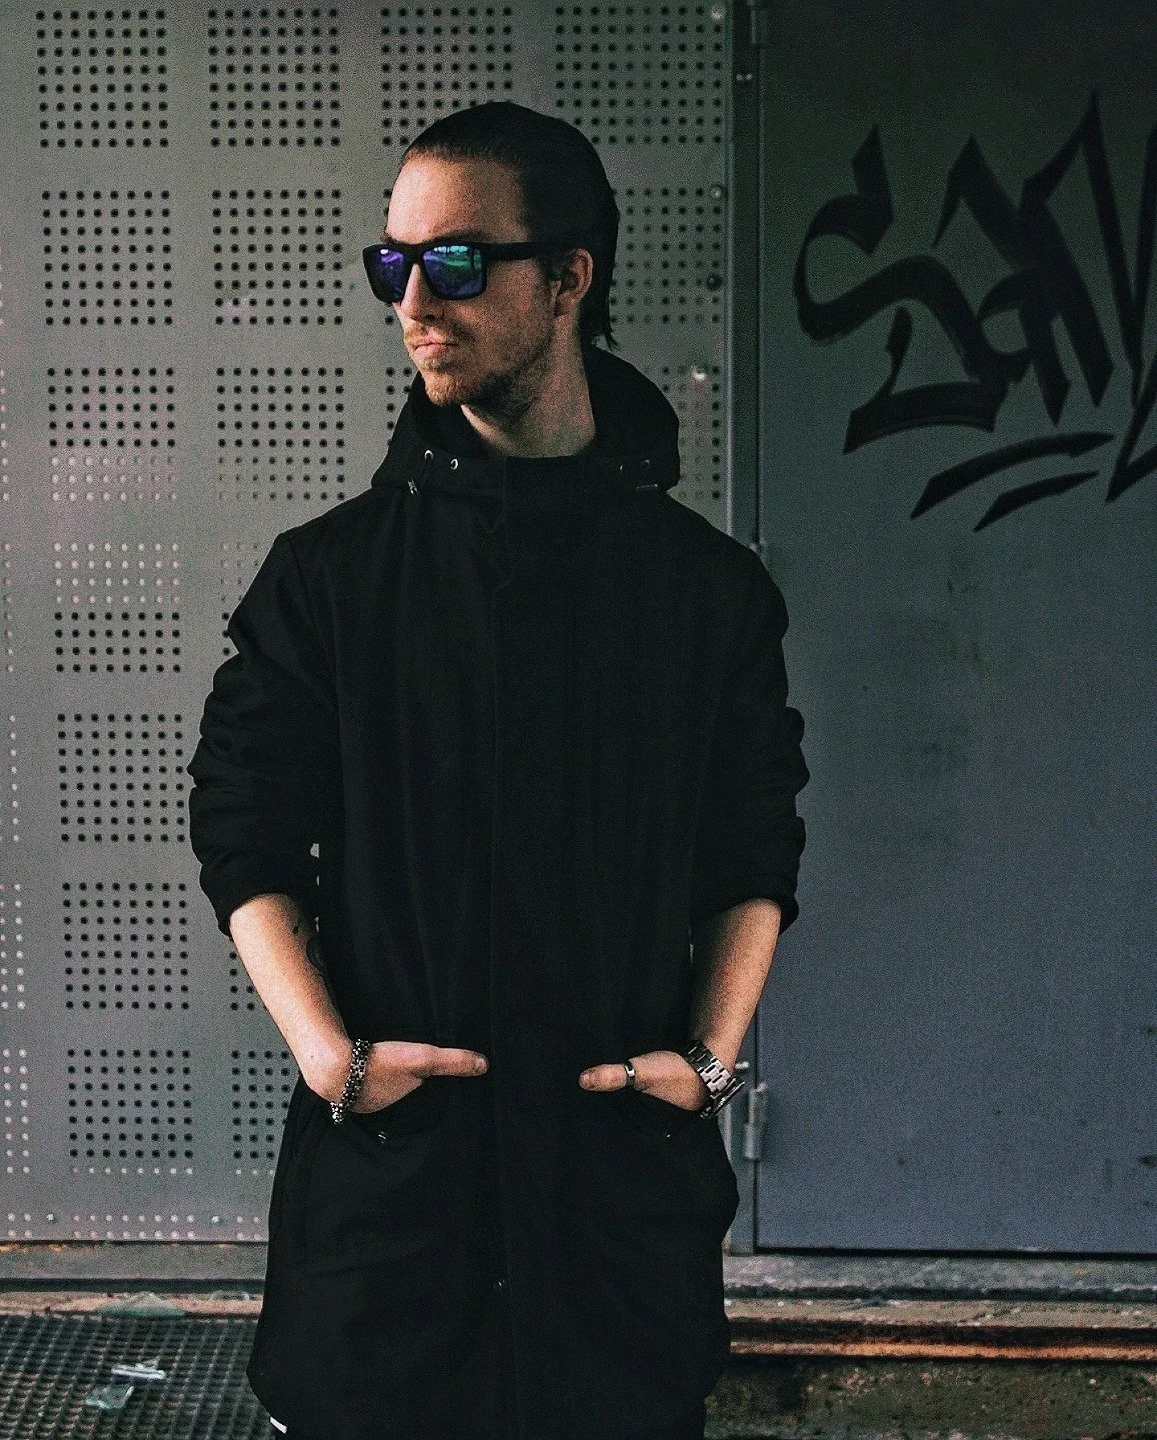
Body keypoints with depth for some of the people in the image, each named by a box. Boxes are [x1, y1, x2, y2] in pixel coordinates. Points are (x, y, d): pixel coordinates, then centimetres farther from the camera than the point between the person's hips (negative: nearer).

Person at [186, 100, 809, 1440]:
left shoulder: (714, 586, 4)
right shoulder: (328, 573, 2)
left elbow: (756, 853, 8)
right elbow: (245, 837, 1)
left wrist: (710, 1054, -6)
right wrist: (329, 1053, -11)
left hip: (629, 1156, 1)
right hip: (384, 1162, 0)